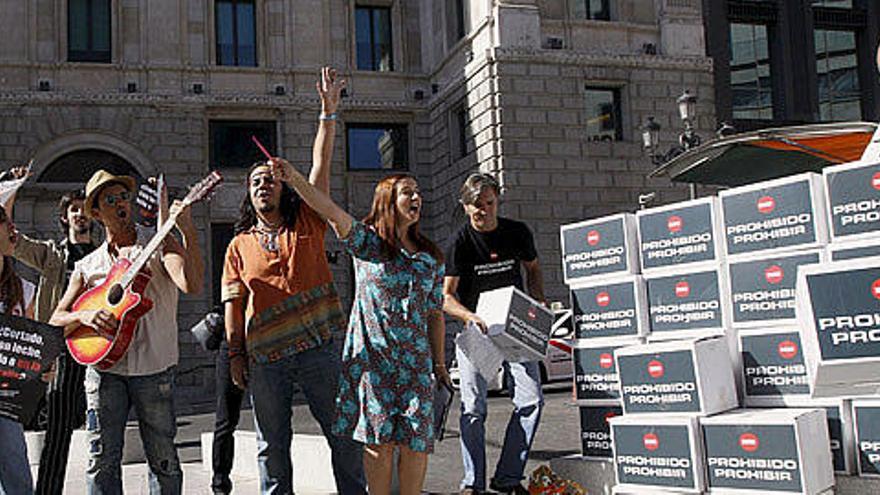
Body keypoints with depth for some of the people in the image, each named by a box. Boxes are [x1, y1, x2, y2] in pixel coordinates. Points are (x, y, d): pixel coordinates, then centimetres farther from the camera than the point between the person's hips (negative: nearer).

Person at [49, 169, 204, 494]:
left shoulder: (160, 246, 4)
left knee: (163, 461, 3)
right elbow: (55, 321, 11)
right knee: (102, 460, 2)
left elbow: (191, 286, -15)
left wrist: (188, 232, -26)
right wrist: (84, 316, -11)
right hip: (103, 368, 2)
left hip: (154, 368, -2)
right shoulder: (87, 266, 12)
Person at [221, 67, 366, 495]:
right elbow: (234, 302, 10)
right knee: (272, 447, 10)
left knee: (345, 434, 4)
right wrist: (235, 354, 4)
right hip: (265, 358, 1)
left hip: (319, 346, -1)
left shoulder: (307, 223, 7)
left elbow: (321, 164, 1)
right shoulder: (240, 246, 11)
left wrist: (329, 111, -4)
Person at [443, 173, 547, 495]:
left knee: (531, 400, -7)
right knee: (473, 408, -9)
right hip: (475, 329, -3)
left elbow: (533, 270, 17)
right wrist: (471, 316, -30)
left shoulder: (518, 233, 0)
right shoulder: (460, 243, -9)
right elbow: (446, 296, -11)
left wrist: (538, 306, 1)